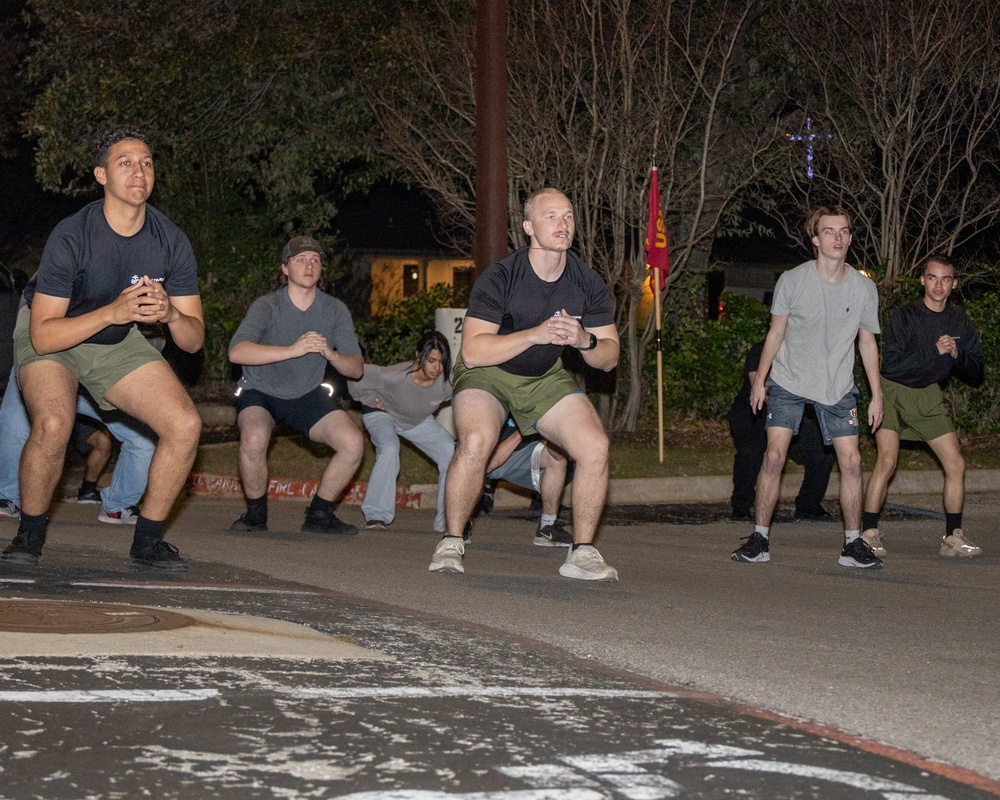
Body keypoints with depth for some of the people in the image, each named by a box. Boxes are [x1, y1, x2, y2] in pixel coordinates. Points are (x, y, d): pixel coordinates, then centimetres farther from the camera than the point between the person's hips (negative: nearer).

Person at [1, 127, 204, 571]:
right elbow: (43, 335, -29)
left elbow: (194, 340, -9)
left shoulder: (171, 242, -14)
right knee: (53, 425, -32)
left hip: (118, 344, 4)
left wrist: (171, 314, -33)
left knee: (185, 424, -14)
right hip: (52, 339, -4)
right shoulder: (71, 236, -27)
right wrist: (113, 312, -41)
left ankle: (147, 540, 4)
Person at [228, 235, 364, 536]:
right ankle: (255, 513, -8)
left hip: (309, 396, 4)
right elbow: (236, 352, -35)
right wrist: (291, 350, -45)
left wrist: (330, 354, -32)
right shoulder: (267, 306, -18)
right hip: (261, 392, -4)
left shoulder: (335, 310, -5)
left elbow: (356, 369, -9)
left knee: (353, 444, -18)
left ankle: (319, 514, 5)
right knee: (254, 440, -35)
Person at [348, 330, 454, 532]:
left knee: (451, 453, -11)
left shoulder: (447, 381, -32)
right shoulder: (393, 376, -41)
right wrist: (368, 400, -17)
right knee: (389, 449, -32)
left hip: (418, 421, 4)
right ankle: (376, 516, -25)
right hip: (383, 414, -4)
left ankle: (448, 521, -2)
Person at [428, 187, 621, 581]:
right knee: (476, 441, -31)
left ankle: (582, 552, -1)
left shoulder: (588, 283, -9)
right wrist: (535, 334, -37)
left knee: (596, 446, -16)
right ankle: (451, 544, -12)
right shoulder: (499, 278, -22)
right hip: (487, 373, -4)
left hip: (546, 378, 4)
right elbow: (473, 351, -29)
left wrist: (585, 341, -27)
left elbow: (610, 357, -3)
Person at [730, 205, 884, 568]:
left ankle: (853, 544, 7)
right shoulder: (792, 281, -8)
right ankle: (759, 539, -2)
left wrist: (877, 395, 7)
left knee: (851, 461, -5)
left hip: (838, 388, 2)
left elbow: (867, 342, 7)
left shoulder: (863, 288, -3)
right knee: (774, 456, -11)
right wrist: (760, 379, 1)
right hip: (788, 382, -2)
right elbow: (776, 332, 2)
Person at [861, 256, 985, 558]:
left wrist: (956, 354, -18)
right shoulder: (904, 317, -15)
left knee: (956, 464, -1)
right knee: (887, 461, -20)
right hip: (894, 392, -5)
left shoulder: (960, 321, -1)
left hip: (929, 396, 5)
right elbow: (891, 365, -24)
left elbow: (976, 372, 2)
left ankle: (953, 538, 10)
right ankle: (869, 534, -12)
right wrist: (934, 352, -29)